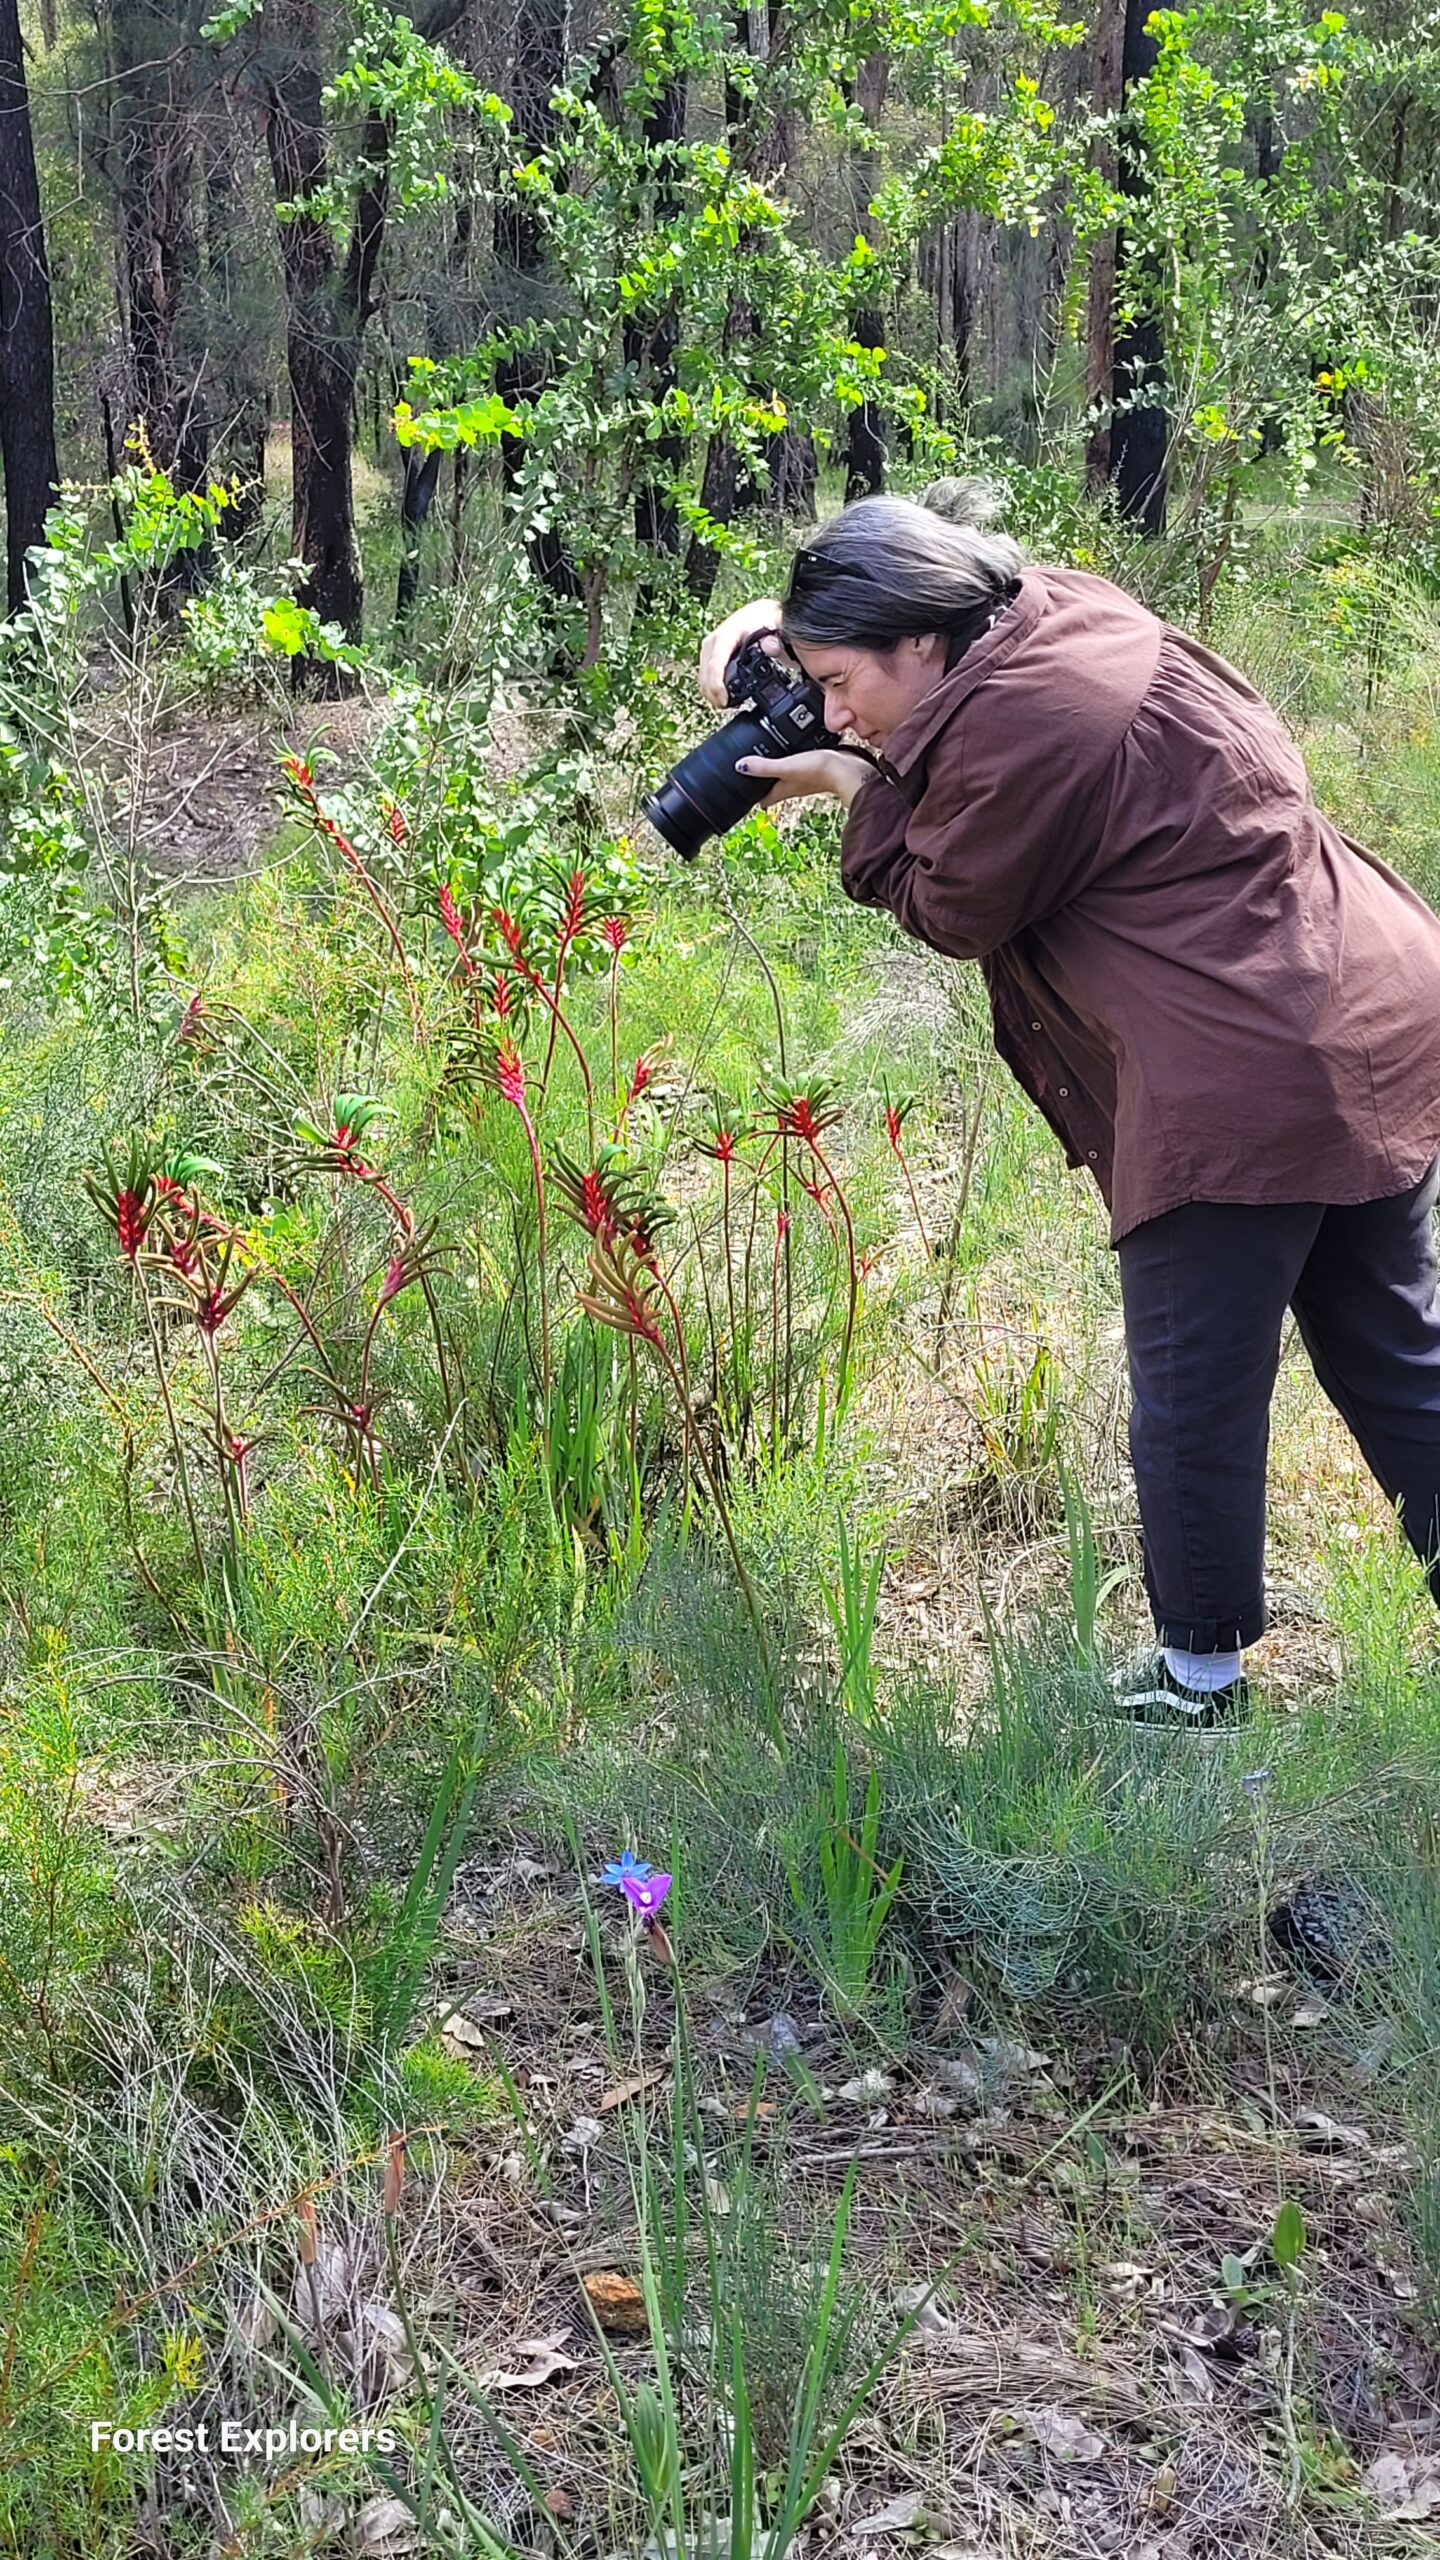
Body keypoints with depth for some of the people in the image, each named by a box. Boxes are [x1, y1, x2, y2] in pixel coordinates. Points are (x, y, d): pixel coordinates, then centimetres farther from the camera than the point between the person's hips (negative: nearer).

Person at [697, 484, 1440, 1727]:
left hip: (1247, 1088, -10)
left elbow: (952, 910, -6)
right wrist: (791, 626, 13)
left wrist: (855, 784, 4)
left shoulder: (1018, 721, -19)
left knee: (1194, 1401, 7)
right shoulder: (1060, 613, 9)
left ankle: (1203, 1673, 23)